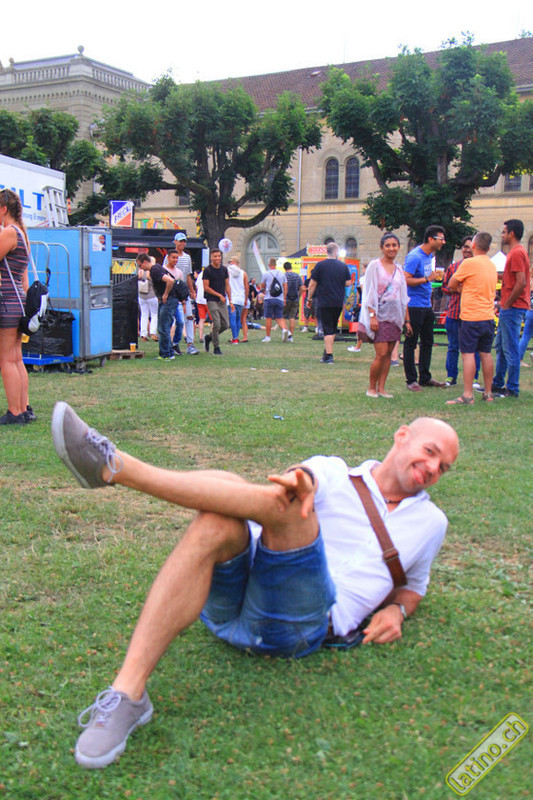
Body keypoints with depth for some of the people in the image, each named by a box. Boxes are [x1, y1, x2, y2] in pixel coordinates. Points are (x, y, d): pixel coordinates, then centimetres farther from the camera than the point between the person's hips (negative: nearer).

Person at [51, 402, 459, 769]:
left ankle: (113, 465, -31)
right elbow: (304, 478, -3)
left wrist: (397, 610, 12)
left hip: (295, 625, -1)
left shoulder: (430, 523, 27)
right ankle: (128, 692, -39)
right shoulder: (334, 473, 19)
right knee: (214, 525, -35)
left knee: (283, 505, -28)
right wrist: (299, 482, -31)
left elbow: (414, 584, 38)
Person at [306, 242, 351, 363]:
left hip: (324, 302, -3)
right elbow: (348, 283, 5)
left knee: (327, 329, -3)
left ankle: (329, 356, -7)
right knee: (333, 329, 16)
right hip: (339, 302, 3)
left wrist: (309, 299, 6)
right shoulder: (343, 266, 3)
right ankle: (327, 352, 22)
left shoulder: (320, 265, -4)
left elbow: (312, 284, -4)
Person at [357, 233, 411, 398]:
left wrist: (407, 320, 13)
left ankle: (381, 388, 10)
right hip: (380, 315, -5)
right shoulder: (374, 266, -2)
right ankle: (371, 387, 4)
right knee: (381, 353, -11)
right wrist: (372, 315, -15)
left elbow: (404, 297, 17)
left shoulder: (399, 269, 14)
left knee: (388, 353, 4)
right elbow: (369, 293, -7)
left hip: (395, 316, 6)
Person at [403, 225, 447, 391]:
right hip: (414, 306, -9)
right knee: (411, 343, -1)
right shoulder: (415, 256, -16)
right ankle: (411, 380, 5)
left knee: (427, 342, 14)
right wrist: (427, 279, -22)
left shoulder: (431, 255, 12)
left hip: (427, 306, 9)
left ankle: (425, 377, 23)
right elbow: (405, 280, -23)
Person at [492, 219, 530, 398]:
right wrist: (504, 303, 17)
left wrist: (507, 304, -17)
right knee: (501, 347, 16)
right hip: (508, 308, 11)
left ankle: (512, 389, -1)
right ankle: (497, 384, 24)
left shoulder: (517, 253, -15)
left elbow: (521, 283, -23)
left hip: (512, 308, -11)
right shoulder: (515, 252, 18)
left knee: (510, 349, -6)